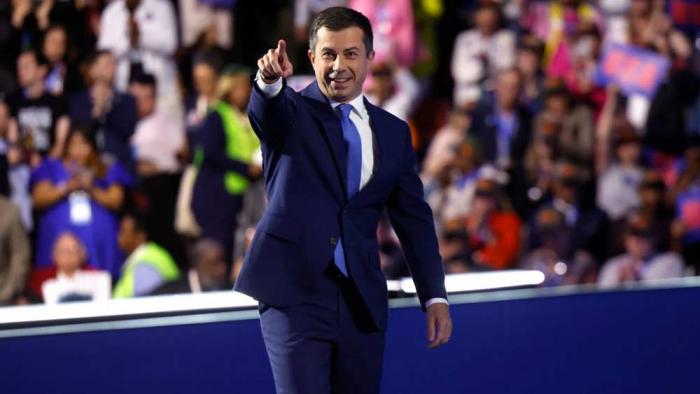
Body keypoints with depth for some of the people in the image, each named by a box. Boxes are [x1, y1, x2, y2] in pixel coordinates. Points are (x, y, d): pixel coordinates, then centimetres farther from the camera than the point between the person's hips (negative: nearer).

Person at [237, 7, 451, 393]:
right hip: (294, 292, -4)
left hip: (361, 300, 4)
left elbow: (414, 220, 13)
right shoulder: (292, 113, 2)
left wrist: (434, 296, 5)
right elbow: (265, 111, -23)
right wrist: (269, 82, -47)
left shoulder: (393, 133, 13)